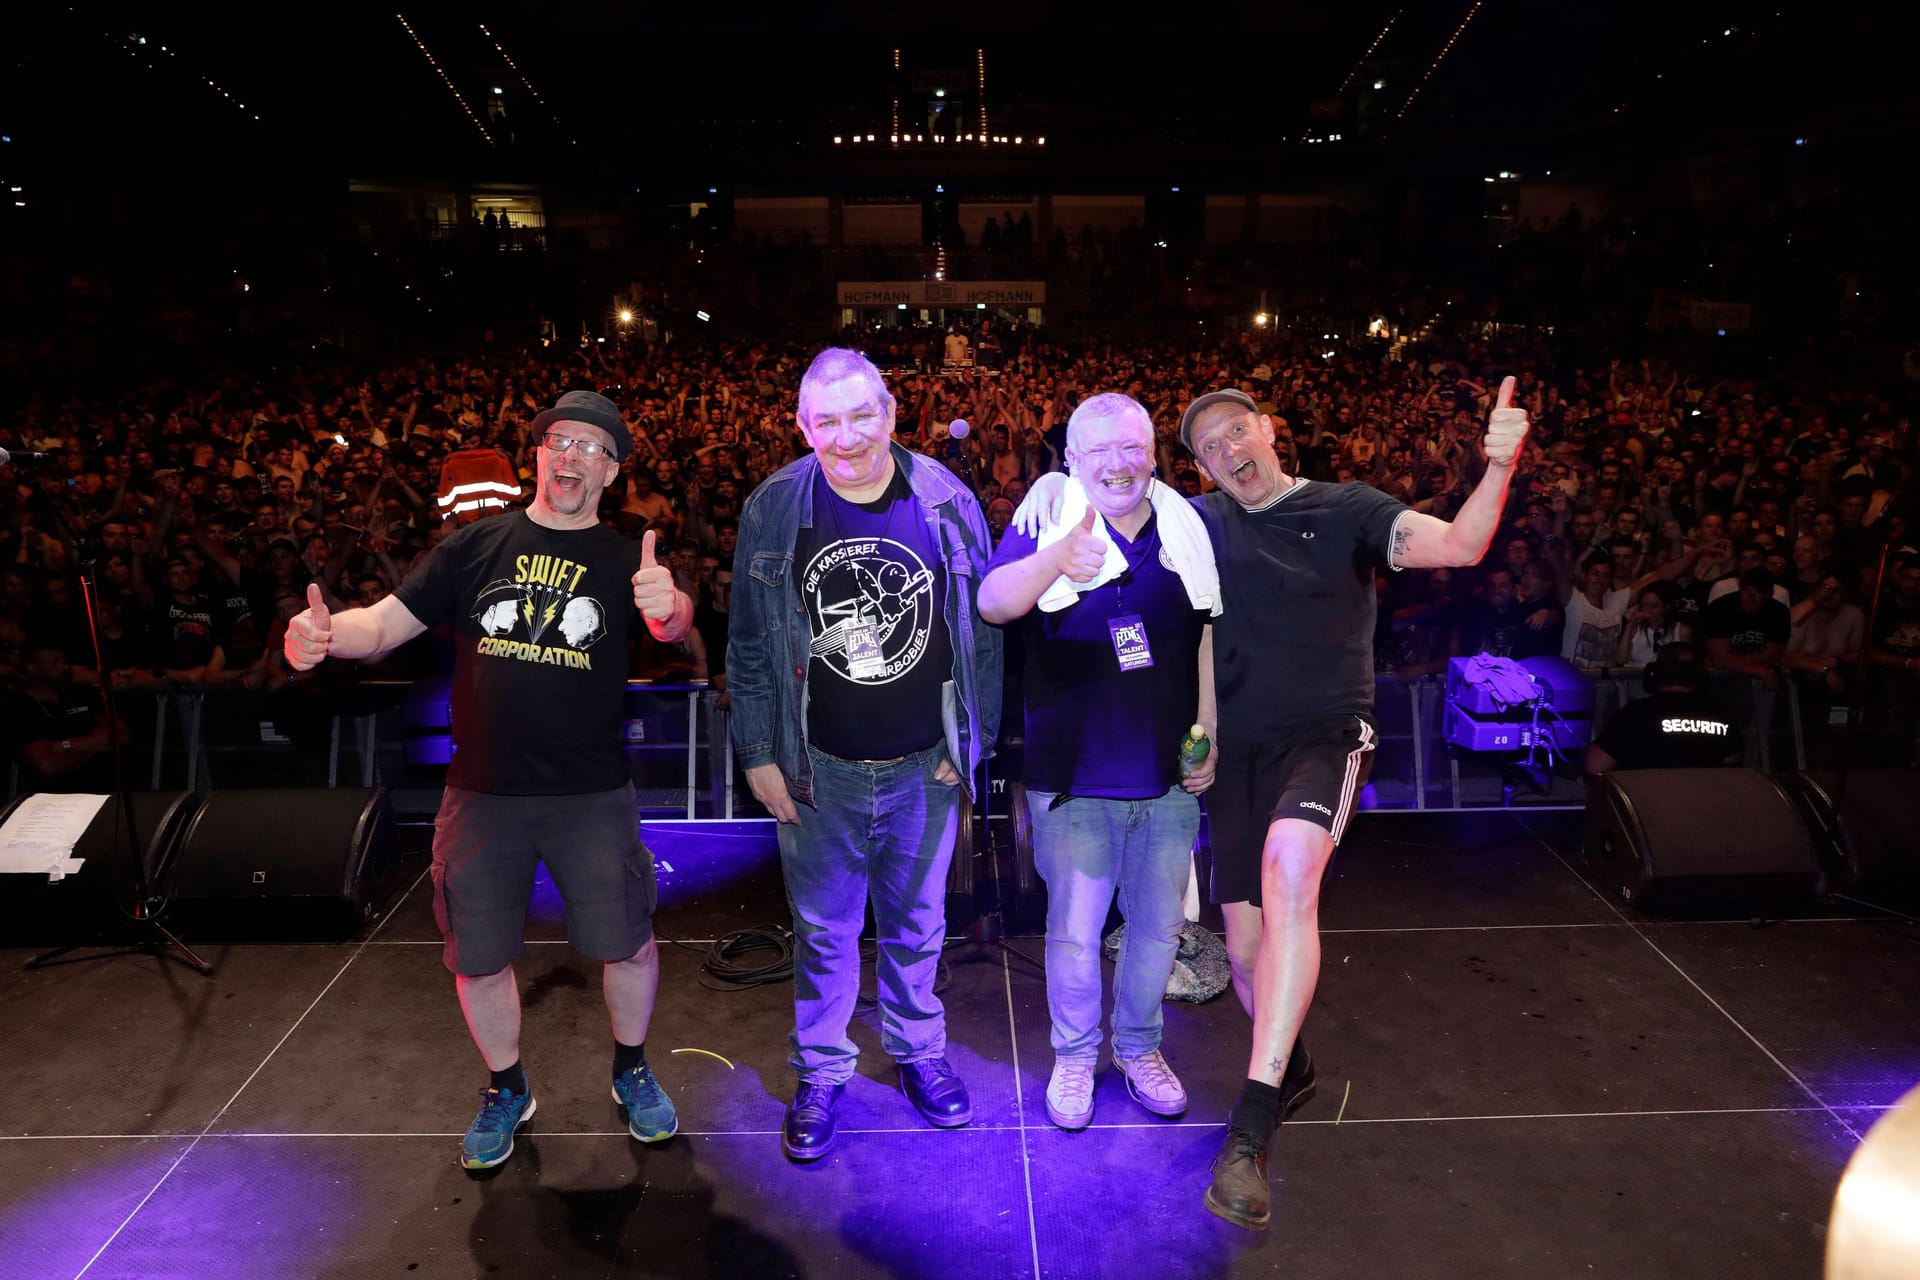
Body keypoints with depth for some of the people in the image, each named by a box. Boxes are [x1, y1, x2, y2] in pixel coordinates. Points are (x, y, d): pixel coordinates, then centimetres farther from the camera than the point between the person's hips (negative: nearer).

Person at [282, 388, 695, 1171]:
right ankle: (507, 1091, 38)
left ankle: (631, 1073, 35)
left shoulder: (625, 560, 0)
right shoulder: (477, 546, 4)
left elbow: (672, 622, -20)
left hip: (591, 797, -1)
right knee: (479, 958, 12)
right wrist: (323, 636, -20)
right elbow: (387, 623, 2)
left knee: (628, 943, 7)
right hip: (482, 793, 2)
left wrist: (669, 608, -45)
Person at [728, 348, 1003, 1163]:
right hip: (818, 769, 0)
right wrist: (758, 755, -1)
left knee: (917, 925, 18)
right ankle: (820, 1073, 34)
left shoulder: (947, 502, -6)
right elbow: (750, 645, 0)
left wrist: (971, 743, 0)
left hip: (925, 767, 1)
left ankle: (918, 1052, 40)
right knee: (822, 930, 13)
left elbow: (982, 630, 1)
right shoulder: (771, 512, -6)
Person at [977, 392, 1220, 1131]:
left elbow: (1209, 633, 11)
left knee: (1158, 926, 19)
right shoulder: (1047, 526, -10)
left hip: (1170, 776, 4)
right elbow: (993, 603, -29)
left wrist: (1208, 732, 6)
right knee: (1074, 934, 10)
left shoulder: (1188, 528, 1)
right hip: (1075, 777, -3)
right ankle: (1074, 1055, 35)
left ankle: (1138, 1047, 42)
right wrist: (1057, 560, -50)